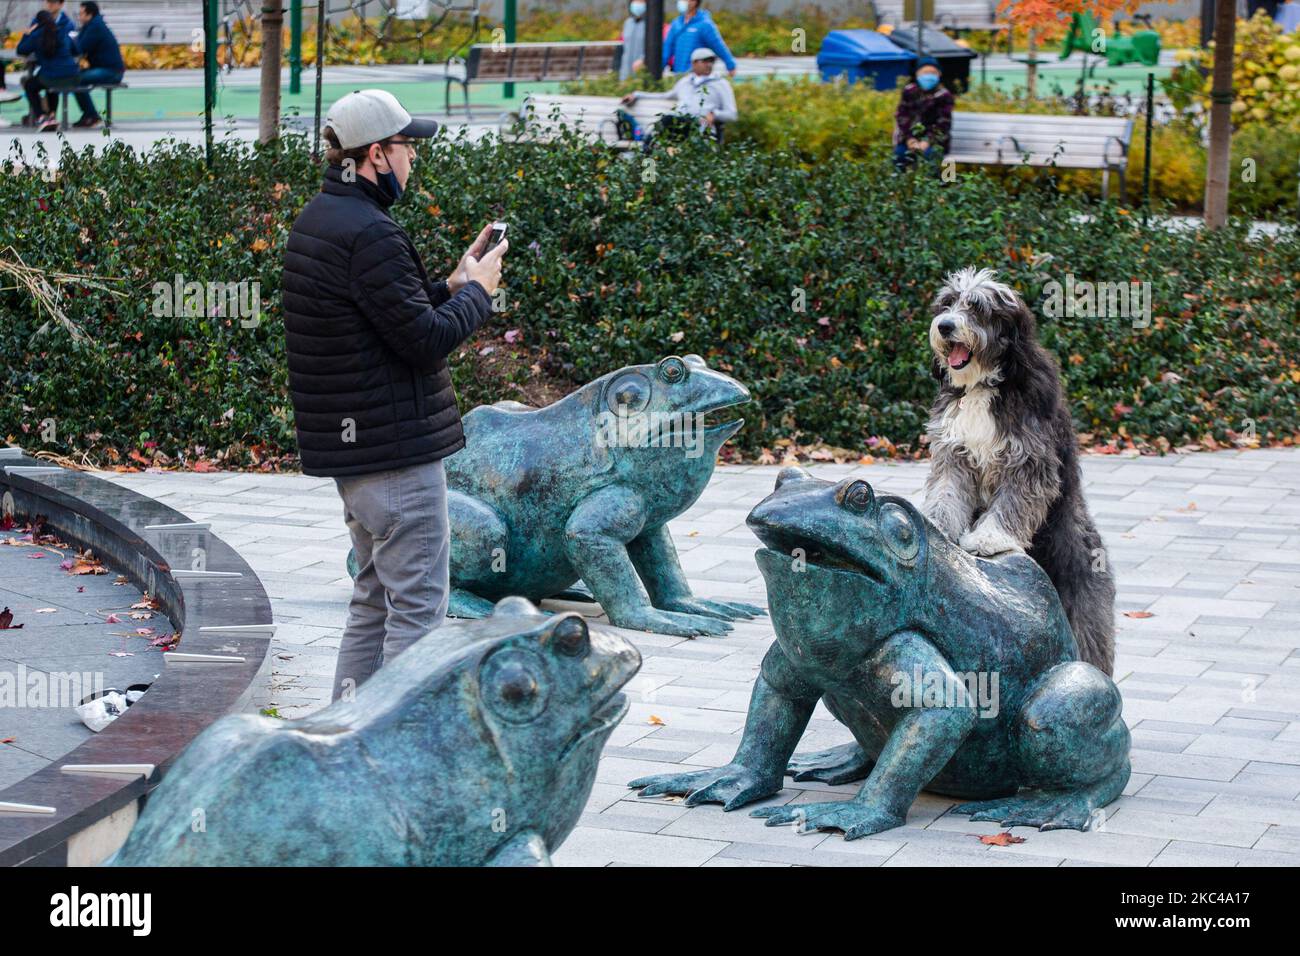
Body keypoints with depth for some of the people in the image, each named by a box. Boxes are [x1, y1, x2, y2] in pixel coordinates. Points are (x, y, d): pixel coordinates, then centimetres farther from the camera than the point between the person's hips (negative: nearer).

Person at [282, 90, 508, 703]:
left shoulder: (314, 221, 12)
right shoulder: (369, 234, -20)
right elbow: (426, 340, -20)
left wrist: (449, 286, 11)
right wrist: (476, 290, -4)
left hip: (347, 444, 10)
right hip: (397, 445, -10)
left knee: (374, 599, 19)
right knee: (417, 604, -3)